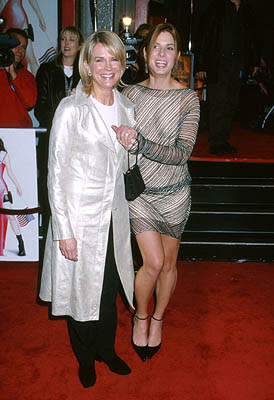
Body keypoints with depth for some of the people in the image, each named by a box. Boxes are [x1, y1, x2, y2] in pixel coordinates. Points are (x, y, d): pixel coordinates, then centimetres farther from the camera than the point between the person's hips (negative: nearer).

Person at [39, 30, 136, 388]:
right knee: (80, 289, 12)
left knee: (110, 289, 18)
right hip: (79, 216, -5)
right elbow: (56, 174, -14)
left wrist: (132, 144, 0)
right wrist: (64, 231, -15)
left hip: (114, 215, 5)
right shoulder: (71, 110, -15)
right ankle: (85, 358, 38)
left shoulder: (126, 108, 4)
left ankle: (106, 349, 43)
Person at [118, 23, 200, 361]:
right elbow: (116, 139, 11)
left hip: (174, 192, 0)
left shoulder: (188, 99, -7)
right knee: (153, 262, -5)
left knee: (168, 263, 12)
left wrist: (139, 143, -28)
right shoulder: (131, 93, -2)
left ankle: (157, 320, 37)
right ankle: (140, 316, 25)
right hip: (139, 190, 0)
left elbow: (182, 153, -18)